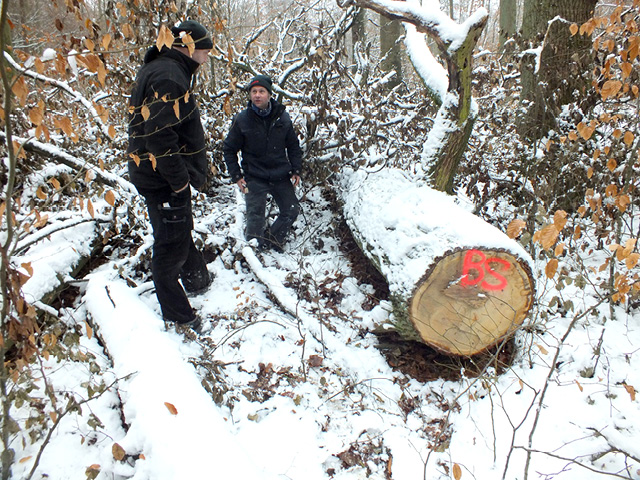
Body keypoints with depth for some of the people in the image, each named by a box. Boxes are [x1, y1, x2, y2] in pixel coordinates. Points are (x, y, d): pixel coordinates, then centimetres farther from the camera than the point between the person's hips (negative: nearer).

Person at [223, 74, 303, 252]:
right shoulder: (242, 120, -5)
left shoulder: (282, 117, 3)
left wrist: (296, 170, 4)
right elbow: (229, 149, 3)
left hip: (280, 176, 4)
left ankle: (271, 243, 24)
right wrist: (236, 176, -4)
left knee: (292, 211, 6)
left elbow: (293, 145, 12)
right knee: (256, 219, -8)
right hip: (254, 178, -3)